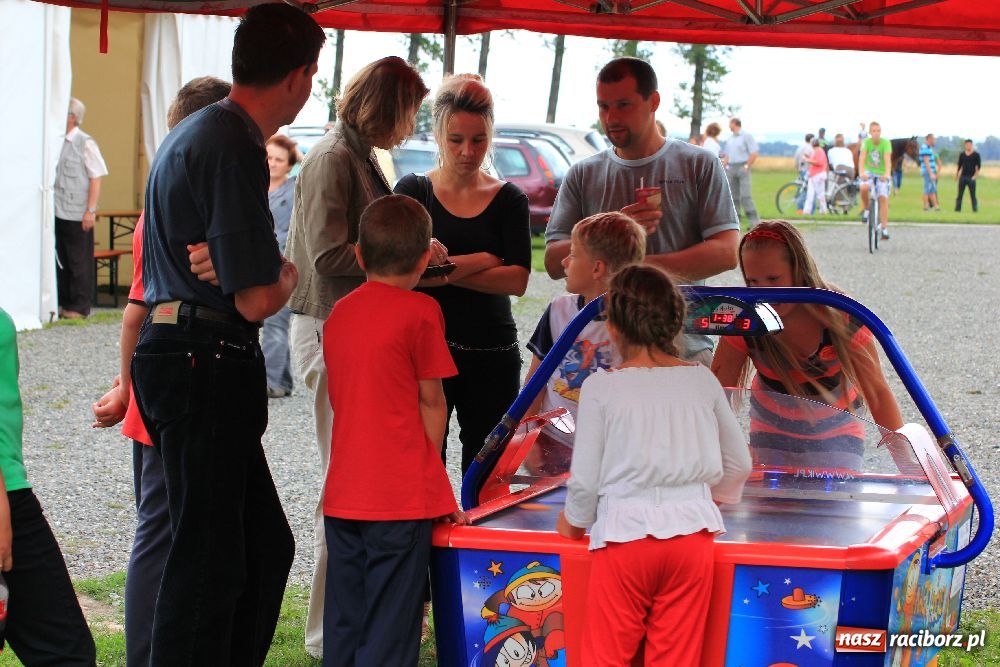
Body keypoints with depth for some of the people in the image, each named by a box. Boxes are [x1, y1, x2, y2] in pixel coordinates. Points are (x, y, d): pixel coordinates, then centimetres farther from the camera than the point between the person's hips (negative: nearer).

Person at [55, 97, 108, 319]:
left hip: (78, 215, -6)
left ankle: (80, 307, 6)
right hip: (57, 213, 6)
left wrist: (91, 210, -12)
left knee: (79, 261, 0)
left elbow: (95, 179, -7)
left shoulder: (85, 144, -7)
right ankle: (63, 303, 17)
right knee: (60, 259, 9)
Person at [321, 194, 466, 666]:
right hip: (402, 495, -6)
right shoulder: (419, 311, -7)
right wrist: (433, 479, 8)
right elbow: (431, 402, -4)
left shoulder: (339, 313, 11)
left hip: (343, 493, 6)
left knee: (342, 625, 11)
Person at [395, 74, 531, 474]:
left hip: (493, 354, 1)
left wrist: (446, 271, -12)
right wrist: (486, 260, -7)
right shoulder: (413, 191, 6)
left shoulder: (508, 199, 7)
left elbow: (518, 280, -6)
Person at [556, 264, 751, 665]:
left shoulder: (601, 387, -7)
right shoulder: (701, 380, 3)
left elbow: (585, 480, -5)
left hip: (625, 532, -3)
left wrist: (573, 522, 15)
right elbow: (739, 463, 12)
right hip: (690, 532, 3)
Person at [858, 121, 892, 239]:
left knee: (883, 198, -13)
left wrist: (886, 174, -43)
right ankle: (866, 209, -4)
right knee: (863, 188, -31)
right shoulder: (866, 142, -12)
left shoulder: (886, 143, -14)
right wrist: (862, 172, -41)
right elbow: (862, 158, -23)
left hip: (881, 174, 0)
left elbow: (887, 159, -26)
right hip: (869, 172, 0)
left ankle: (884, 228, -8)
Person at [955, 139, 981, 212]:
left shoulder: (976, 154, 0)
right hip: (963, 177, 3)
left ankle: (975, 209, -1)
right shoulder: (962, 154, 9)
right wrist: (956, 175, 13)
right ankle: (957, 208, 2)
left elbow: (979, 166, -2)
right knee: (960, 194, 1)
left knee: (973, 195, -3)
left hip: (971, 178, -3)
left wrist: (975, 176, -9)